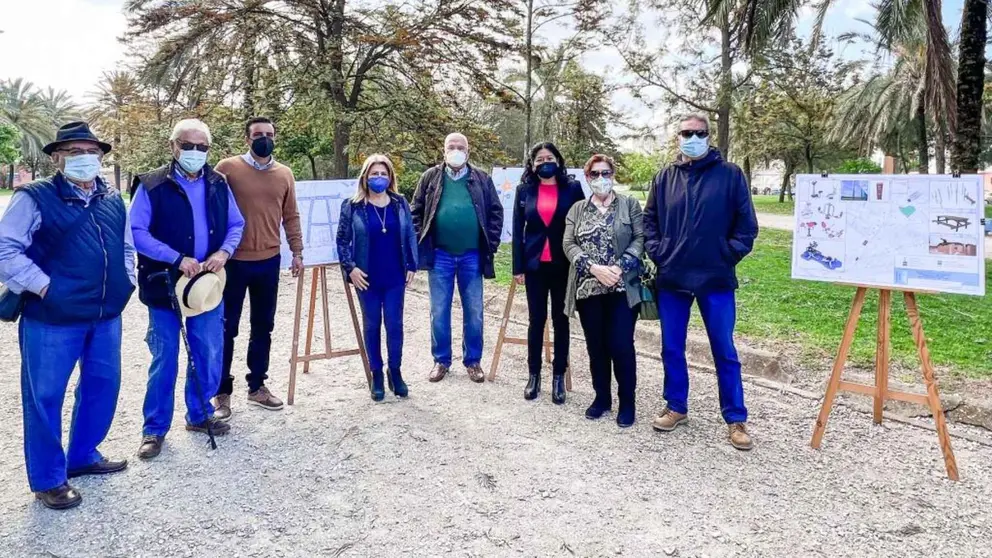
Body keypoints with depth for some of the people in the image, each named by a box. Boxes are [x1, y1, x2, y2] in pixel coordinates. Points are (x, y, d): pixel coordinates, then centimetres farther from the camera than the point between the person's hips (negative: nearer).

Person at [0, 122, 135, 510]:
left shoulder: (113, 200, 11)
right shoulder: (35, 198, -8)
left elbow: (127, 247, 23)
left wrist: (126, 283, 12)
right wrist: (42, 286, -16)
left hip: (106, 316, 6)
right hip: (52, 319, -6)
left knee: (103, 385, 16)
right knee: (45, 398, 4)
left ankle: (83, 456, 36)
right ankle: (48, 479, 19)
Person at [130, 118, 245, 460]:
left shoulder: (218, 184, 5)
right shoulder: (152, 186, -8)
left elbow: (236, 224, 10)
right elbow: (136, 232, -13)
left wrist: (224, 252, -10)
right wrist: (177, 259, -21)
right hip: (164, 286, -4)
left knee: (210, 355, 10)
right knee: (164, 360, 4)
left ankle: (200, 415, 30)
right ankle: (155, 429, 18)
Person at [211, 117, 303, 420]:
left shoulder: (285, 174, 6)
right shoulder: (227, 168, -5)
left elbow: (291, 216, 12)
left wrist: (297, 251, 8)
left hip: (269, 261, 4)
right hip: (233, 260, -4)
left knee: (263, 326, 12)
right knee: (227, 328, 4)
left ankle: (257, 386, 25)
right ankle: (222, 392, 16)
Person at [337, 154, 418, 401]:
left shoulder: (400, 203, 4)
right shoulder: (353, 206, -4)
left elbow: (410, 235, 8)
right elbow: (342, 239, -2)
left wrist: (411, 265, 2)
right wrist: (350, 267, -11)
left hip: (395, 277, 1)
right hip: (367, 278, -1)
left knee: (395, 324, 4)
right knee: (372, 325, 9)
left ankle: (395, 371, 21)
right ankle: (376, 374, 21)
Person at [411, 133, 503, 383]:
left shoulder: (482, 180, 5)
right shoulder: (430, 178, 4)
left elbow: (496, 212, 7)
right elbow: (416, 212, 6)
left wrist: (491, 245, -1)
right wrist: (420, 245, -2)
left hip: (472, 256, 0)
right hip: (440, 255, 0)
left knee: (474, 312, 7)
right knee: (439, 311, 6)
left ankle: (473, 361, 21)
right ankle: (441, 360, 20)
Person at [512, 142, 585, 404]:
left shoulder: (572, 188, 0)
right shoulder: (524, 190, 4)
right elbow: (517, 230, 4)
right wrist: (518, 267, -1)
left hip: (564, 264, -1)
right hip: (535, 264, 1)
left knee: (560, 320, 7)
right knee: (536, 319, 6)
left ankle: (558, 376, 15)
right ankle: (534, 374, 17)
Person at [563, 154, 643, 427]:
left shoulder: (630, 204, 5)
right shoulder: (577, 210, 12)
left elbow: (640, 238, -3)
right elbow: (569, 244, 2)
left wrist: (620, 267, -17)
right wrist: (594, 267, -13)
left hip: (623, 288, -2)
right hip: (588, 288, 3)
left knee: (621, 346, -4)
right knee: (596, 346, 9)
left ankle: (627, 401, 12)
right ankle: (602, 397, 24)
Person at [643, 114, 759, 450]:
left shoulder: (730, 175, -1)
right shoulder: (664, 178, 8)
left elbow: (746, 224, -1)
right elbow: (649, 220, 13)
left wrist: (729, 256, -7)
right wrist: (658, 253, 1)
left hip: (716, 278, -3)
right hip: (671, 278, 3)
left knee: (725, 351, 4)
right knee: (672, 349, 12)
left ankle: (736, 419, 16)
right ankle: (676, 407, 28)